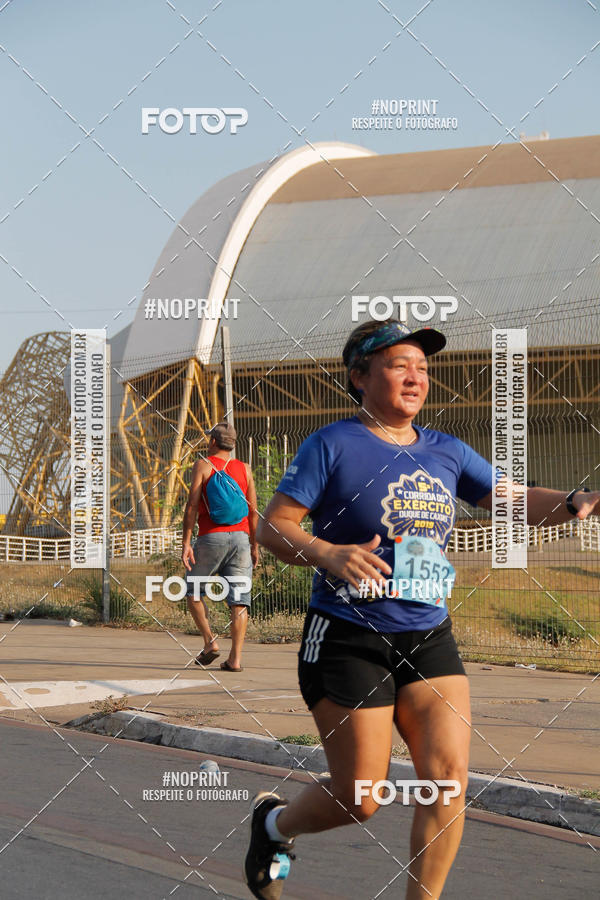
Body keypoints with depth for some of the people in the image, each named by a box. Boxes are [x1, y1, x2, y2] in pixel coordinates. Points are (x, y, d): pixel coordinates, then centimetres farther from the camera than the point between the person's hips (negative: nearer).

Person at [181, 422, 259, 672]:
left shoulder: (202, 465, 1)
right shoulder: (244, 469, 10)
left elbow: (192, 506, -7)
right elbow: (253, 511, 8)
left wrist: (186, 543, -7)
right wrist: (254, 545, 15)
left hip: (211, 538, -3)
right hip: (240, 537, 3)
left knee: (193, 590, 15)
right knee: (238, 601, 1)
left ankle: (210, 641, 2)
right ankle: (235, 658, -4)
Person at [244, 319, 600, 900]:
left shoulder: (445, 452, 10)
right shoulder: (332, 445, -7)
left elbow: (513, 500, 15)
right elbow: (272, 526, -9)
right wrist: (328, 554, -29)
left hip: (428, 638, 5)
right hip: (348, 639, -5)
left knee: (448, 777, -9)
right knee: (359, 799, 0)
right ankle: (273, 823, 32)